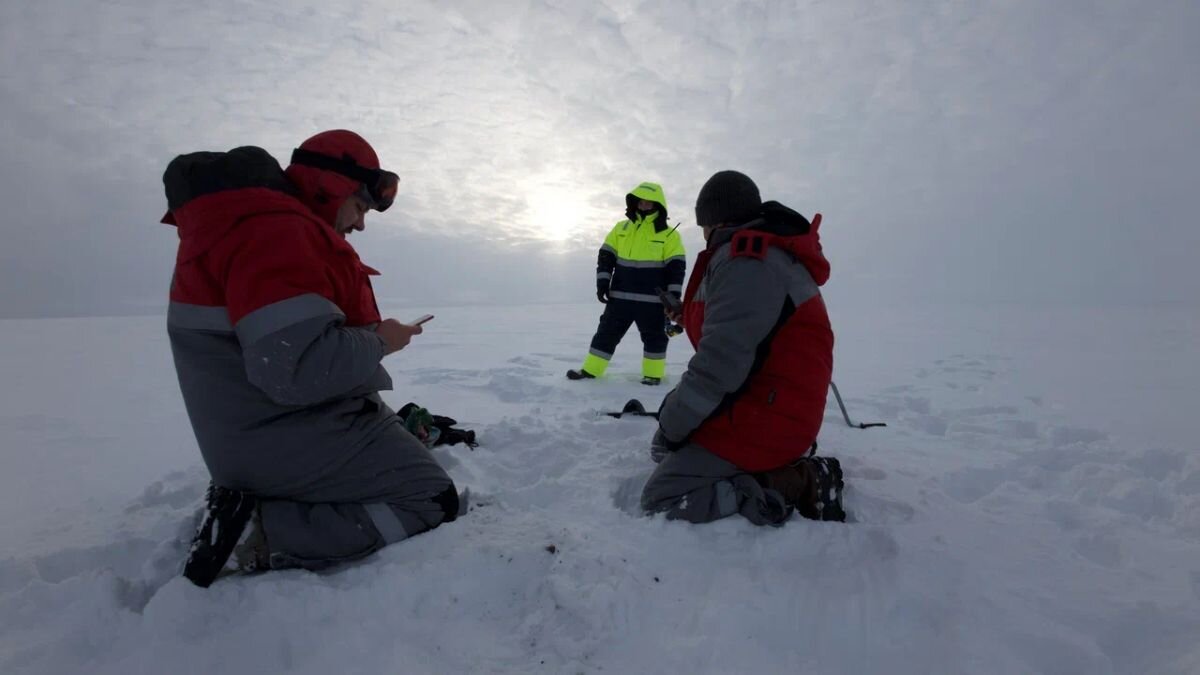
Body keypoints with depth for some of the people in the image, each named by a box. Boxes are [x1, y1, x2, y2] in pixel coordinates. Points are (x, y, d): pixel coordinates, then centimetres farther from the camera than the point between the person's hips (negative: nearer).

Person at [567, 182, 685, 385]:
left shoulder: (669, 234, -2)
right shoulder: (621, 228, 8)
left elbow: (677, 267, -4)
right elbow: (606, 256, 8)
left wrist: (673, 295, -9)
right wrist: (602, 282, -1)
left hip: (652, 299, -3)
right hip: (620, 296, 3)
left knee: (654, 336, 7)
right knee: (607, 332, 8)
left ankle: (653, 374, 22)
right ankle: (590, 370, 16)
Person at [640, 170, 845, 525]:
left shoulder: (744, 261, -19)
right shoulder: (773, 255, 14)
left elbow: (721, 363, -26)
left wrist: (671, 424, -12)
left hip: (759, 421, -10)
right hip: (772, 409, 10)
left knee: (660, 500, -12)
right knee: (664, 449, 21)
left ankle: (799, 484, -10)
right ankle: (783, 472, 8)